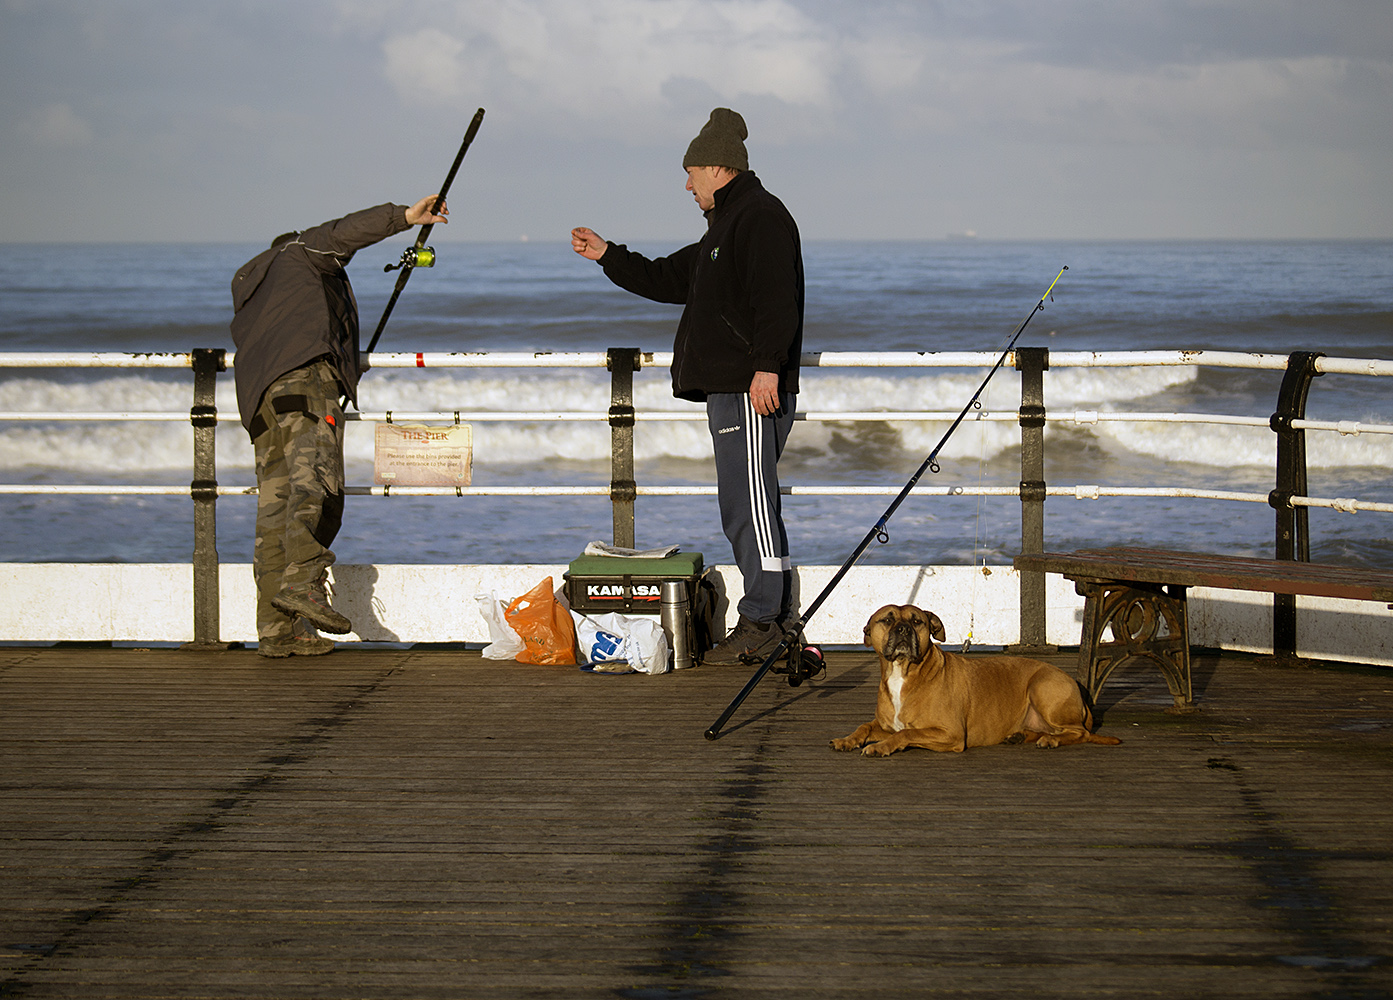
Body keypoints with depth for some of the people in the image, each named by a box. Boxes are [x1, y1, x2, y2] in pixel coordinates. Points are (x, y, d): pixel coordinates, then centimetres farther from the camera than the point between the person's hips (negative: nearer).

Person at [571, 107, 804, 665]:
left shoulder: (762, 218, -8)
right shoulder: (726, 225, 26)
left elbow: (776, 299, -20)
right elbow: (670, 280, 34)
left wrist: (767, 365, -28)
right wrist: (607, 256, 31)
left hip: (753, 389, -11)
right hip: (727, 387, 11)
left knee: (750, 501, -11)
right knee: (743, 505, 8)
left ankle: (762, 622, -12)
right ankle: (768, 621, 9)